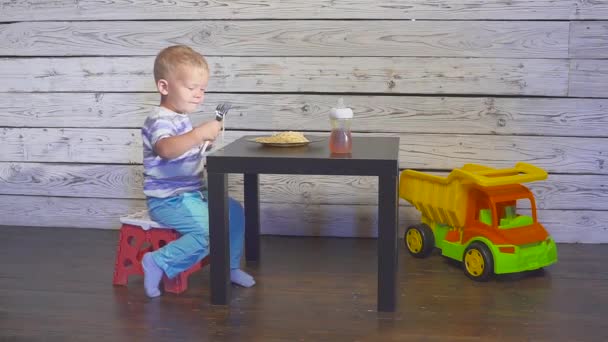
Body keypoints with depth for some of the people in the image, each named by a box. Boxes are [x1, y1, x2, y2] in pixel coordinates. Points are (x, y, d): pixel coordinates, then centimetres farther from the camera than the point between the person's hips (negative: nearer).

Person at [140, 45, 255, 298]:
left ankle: (230, 266, 24)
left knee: (235, 212, 11)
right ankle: (158, 263, -12)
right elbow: (165, 148, -43)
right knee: (209, 230, -25)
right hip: (168, 200, -10)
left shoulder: (181, 118, 15)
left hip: (193, 193, 10)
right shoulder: (160, 120, -18)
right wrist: (199, 135, -50)